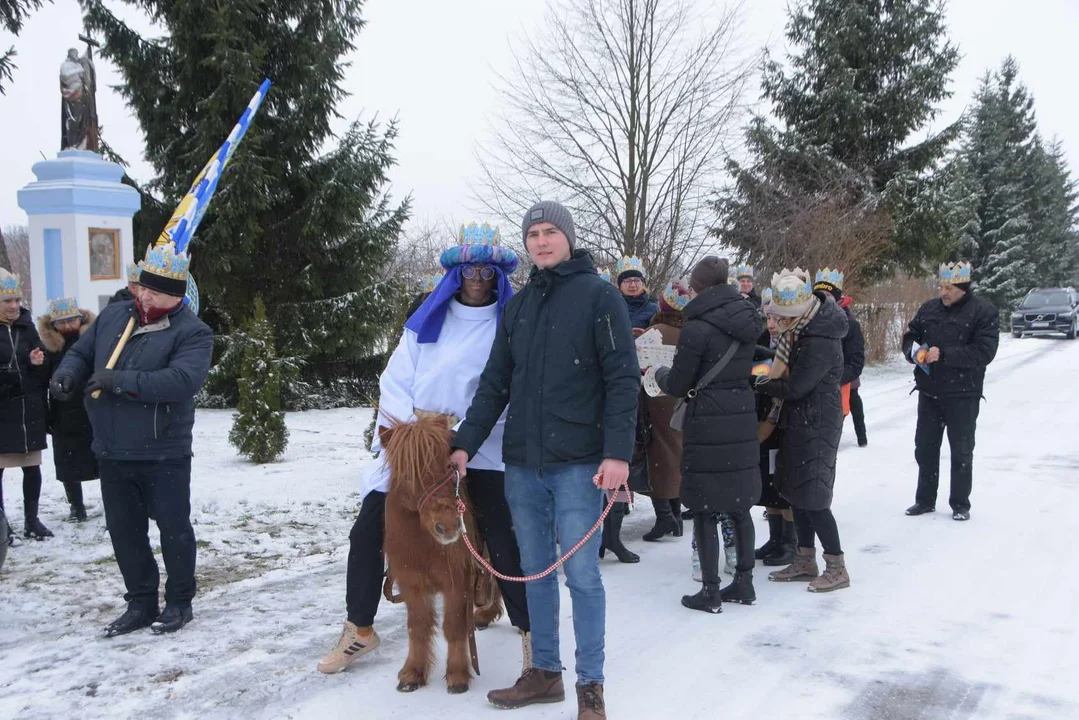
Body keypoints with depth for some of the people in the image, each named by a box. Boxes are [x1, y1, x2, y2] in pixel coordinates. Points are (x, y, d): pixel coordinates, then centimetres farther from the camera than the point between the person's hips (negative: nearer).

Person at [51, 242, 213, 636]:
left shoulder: (192, 332, -13)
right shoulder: (112, 316, 7)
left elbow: (182, 380, -28)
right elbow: (81, 352, 15)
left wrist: (120, 380, -29)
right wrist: (67, 373, -9)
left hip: (164, 455, -6)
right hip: (112, 453, 6)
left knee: (174, 528, 6)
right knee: (124, 530, 14)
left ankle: (179, 602, 23)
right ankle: (141, 604, 28)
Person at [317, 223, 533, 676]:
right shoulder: (427, 319, 9)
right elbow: (395, 379, 6)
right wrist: (407, 421, -12)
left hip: (481, 450, -3)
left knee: (502, 538, -5)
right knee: (367, 531, 3)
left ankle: (529, 631, 16)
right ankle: (359, 630, 20)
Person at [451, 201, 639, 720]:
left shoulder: (598, 296, -2)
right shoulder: (518, 305, 14)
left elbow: (623, 378, -9)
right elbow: (495, 383, 14)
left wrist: (617, 452, -17)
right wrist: (465, 444, 6)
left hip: (577, 463, -5)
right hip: (521, 464, 5)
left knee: (581, 574, -2)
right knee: (536, 572, 12)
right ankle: (544, 672, 25)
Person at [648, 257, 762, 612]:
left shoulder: (698, 328, -13)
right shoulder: (747, 320, 7)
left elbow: (677, 385, -8)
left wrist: (657, 373, 12)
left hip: (708, 424, -7)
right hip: (743, 419, 7)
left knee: (705, 510, 2)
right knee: (739, 505, 15)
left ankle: (710, 592, 7)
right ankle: (744, 582, 22)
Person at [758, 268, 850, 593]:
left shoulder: (820, 342, -24)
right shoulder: (804, 326, 5)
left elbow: (795, 386, -21)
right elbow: (788, 366, 18)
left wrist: (759, 386, -10)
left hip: (816, 426, -10)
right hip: (799, 420, 10)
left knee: (812, 498, -4)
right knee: (796, 493, 15)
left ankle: (836, 568, 8)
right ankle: (805, 561, 26)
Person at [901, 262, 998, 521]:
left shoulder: (983, 311, -10)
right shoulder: (929, 308, 6)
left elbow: (984, 352, -19)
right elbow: (909, 336, 13)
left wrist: (943, 353, -25)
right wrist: (913, 350, -11)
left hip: (962, 395, -5)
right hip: (929, 392, 5)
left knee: (961, 451, 6)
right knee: (925, 448, 12)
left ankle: (960, 504, 19)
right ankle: (925, 500, 25)